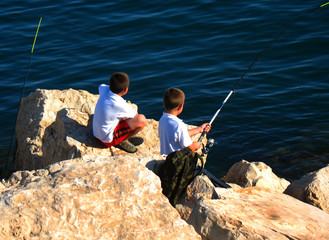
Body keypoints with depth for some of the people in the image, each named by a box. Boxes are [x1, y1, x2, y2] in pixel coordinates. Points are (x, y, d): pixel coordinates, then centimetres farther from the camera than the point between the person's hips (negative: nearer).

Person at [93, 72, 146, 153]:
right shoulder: (120, 105, -28)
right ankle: (122, 141, 0)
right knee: (142, 120, -18)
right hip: (108, 139, -8)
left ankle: (125, 137, 16)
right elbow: (135, 116, -7)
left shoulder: (104, 89, -10)